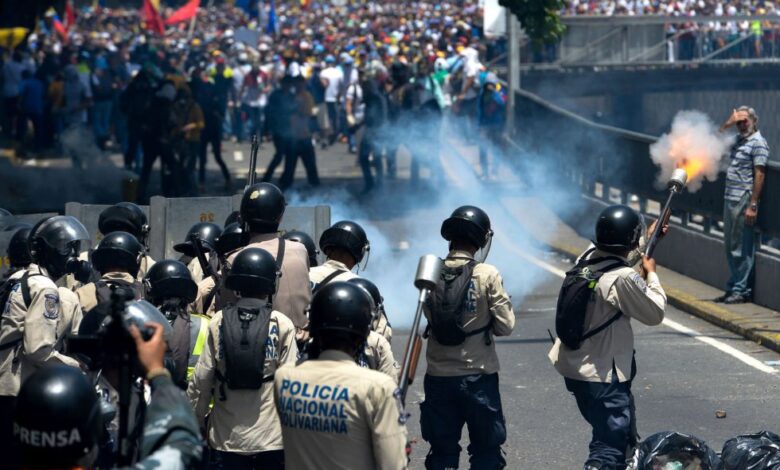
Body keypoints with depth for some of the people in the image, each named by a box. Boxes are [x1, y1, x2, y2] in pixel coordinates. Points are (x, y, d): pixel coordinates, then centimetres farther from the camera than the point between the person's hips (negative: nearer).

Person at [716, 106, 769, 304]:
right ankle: (733, 288, 19)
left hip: (744, 201, -9)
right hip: (730, 199, 9)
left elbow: (759, 175, -14)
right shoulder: (738, 140, 16)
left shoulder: (758, 143, -9)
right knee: (731, 247, 13)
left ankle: (741, 290, -2)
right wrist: (727, 124, 12)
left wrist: (752, 206, -19)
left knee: (743, 249, -5)